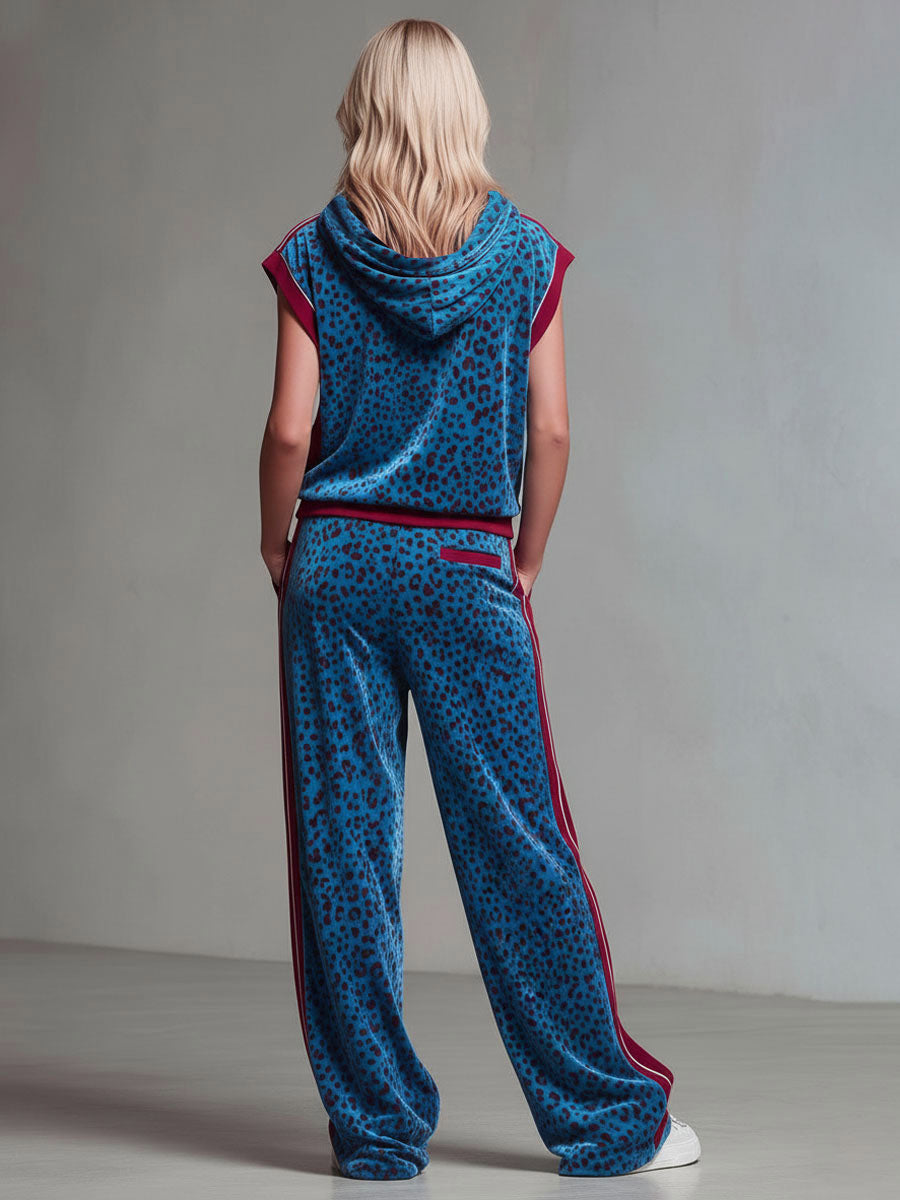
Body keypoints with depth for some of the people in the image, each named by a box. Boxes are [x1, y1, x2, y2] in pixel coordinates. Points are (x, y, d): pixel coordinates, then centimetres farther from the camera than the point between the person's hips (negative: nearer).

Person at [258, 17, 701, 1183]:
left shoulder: (313, 256, -1)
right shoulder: (523, 253, 0)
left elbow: (289, 432, -6)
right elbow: (549, 433, -2)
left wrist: (278, 543, 9)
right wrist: (525, 564, 9)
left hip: (338, 563, 0)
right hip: (467, 567, 0)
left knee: (342, 842, 5)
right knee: (517, 839, 5)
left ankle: (375, 1126, 11)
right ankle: (607, 1115, 12)